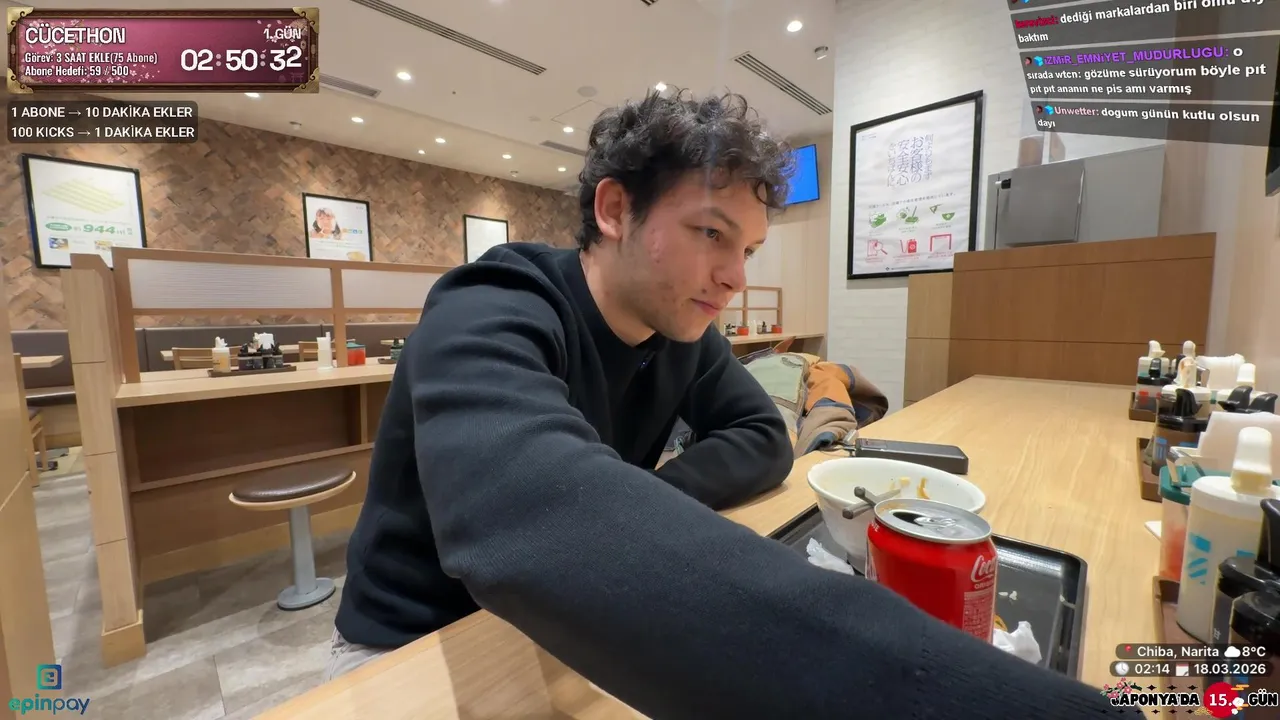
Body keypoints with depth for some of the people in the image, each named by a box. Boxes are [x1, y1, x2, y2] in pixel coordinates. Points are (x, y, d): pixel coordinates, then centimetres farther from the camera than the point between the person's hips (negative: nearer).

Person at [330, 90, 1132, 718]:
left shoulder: (685, 333, -7)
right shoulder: (488, 319, -29)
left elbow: (764, 439, -6)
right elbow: (531, 514, -47)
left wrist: (639, 506, -24)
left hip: (564, 624, 5)